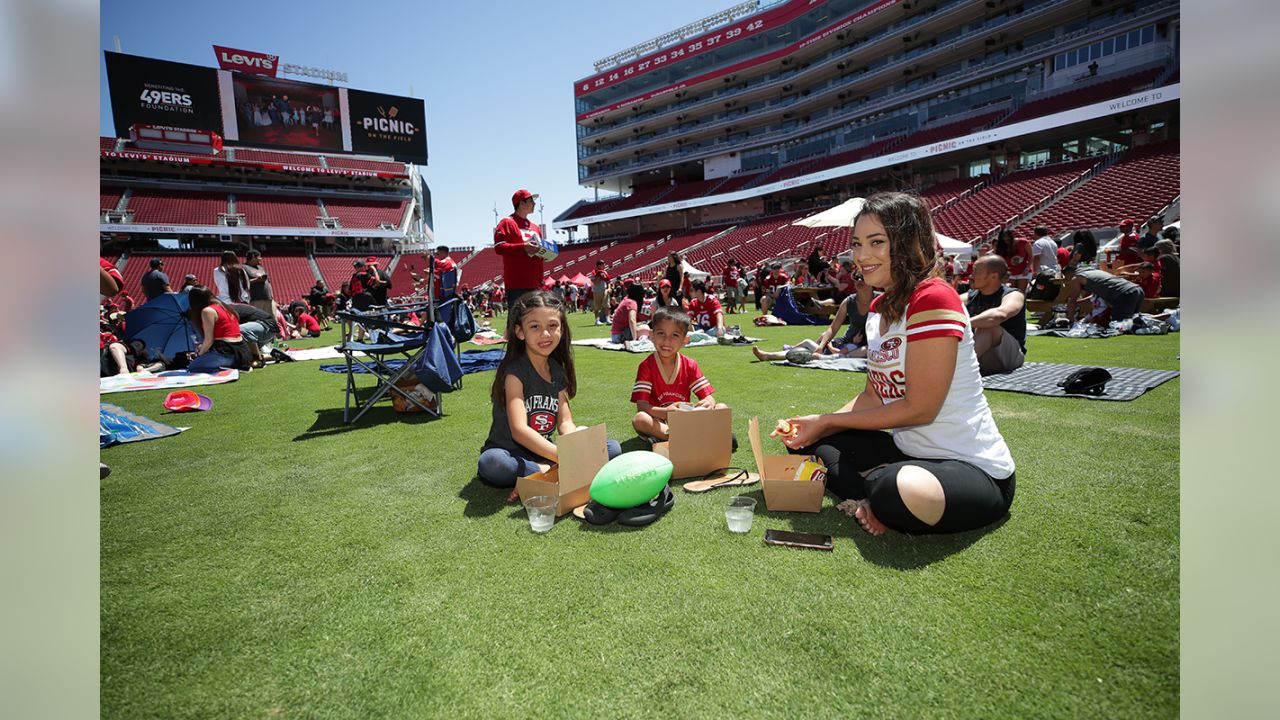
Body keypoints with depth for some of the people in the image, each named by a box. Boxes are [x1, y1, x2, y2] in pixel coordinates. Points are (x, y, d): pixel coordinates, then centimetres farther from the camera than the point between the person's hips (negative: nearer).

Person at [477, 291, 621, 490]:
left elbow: (565, 422, 0)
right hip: (511, 455, -6)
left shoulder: (557, 371, 5)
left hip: (545, 452, 6)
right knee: (490, 463, -40)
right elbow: (519, 430, -26)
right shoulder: (515, 371, -16)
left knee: (612, 448, -9)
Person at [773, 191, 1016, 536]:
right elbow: (873, 396, 9)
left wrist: (826, 421, -13)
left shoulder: (933, 299, -20)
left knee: (898, 489, -41)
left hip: (974, 469, -9)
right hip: (910, 453, 9)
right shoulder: (879, 308, 7)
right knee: (806, 441, 10)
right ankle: (876, 505, -8)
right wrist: (816, 427, -5)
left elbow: (919, 408, -20)